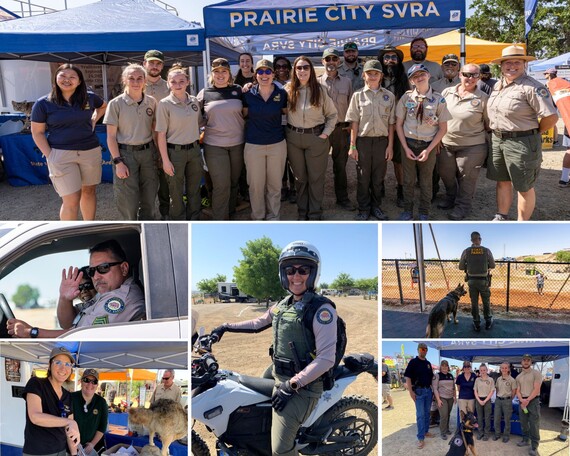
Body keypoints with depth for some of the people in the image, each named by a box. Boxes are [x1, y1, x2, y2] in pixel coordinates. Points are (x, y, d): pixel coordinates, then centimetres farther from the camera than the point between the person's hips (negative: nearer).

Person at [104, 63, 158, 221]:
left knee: (149, 197, 11)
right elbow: (111, 136, -6)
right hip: (125, 153, -3)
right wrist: (118, 162, -12)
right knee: (128, 200, 1)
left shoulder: (151, 102, 4)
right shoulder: (116, 104, -7)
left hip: (148, 152, 4)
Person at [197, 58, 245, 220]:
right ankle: (220, 221, 5)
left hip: (238, 143, 2)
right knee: (221, 185, -5)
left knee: (234, 182, 12)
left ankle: (230, 212, 31)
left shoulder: (238, 90, 4)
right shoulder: (205, 93, 2)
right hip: (214, 145, -2)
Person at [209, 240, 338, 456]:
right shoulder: (282, 305, 10)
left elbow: (326, 358, -22)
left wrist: (292, 385, -24)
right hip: (281, 380, 8)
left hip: (304, 386, -8)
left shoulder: (321, 308, -15)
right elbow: (258, 323, 28)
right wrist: (226, 327, 25)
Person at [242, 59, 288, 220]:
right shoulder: (248, 94, -4)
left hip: (277, 144, 1)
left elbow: (287, 113, 12)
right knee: (256, 184, 6)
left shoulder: (281, 94, -3)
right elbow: (244, 115, 9)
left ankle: (273, 216, 27)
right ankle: (257, 216, 25)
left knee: (275, 183, 10)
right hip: (254, 145, 0)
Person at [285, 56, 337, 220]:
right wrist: (286, 132, -6)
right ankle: (302, 211, 24)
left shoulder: (320, 90, 0)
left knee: (316, 177, 4)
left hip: (316, 137, -1)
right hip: (294, 138, 1)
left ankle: (315, 213, 15)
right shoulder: (288, 90, 1)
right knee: (300, 177, 12)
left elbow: (332, 114, 4)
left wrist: (325, 134, -4)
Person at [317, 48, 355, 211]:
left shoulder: (347, 82, 9)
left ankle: (342, 198, 20)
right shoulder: (317, 82, 1)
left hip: (342, 128, 2)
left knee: (340, 165, 10)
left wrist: (351, 123, 3)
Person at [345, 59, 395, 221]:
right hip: (363, 141, -1)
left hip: (381, 141, 1)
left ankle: (376, 206, 24)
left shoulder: (389, 96, 4)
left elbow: (391, 123, 5)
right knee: (363, 177, 6)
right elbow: (354, 122, 0)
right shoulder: (358, 95, 1)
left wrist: (390, 146, 1)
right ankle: (364, 209, 18)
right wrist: (352, 146, -3)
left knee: (378, 177, 10)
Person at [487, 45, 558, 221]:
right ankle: (501, 217, 30)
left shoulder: (532, 87, -16)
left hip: (521, 143, -7)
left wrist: (533, 133, -5)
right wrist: (497, 132, 13)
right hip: (497, 140, 8)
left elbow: (551, 116, -18)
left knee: (524, 187, 4)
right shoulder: (498, 85, 9)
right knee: (502, 181, 17)